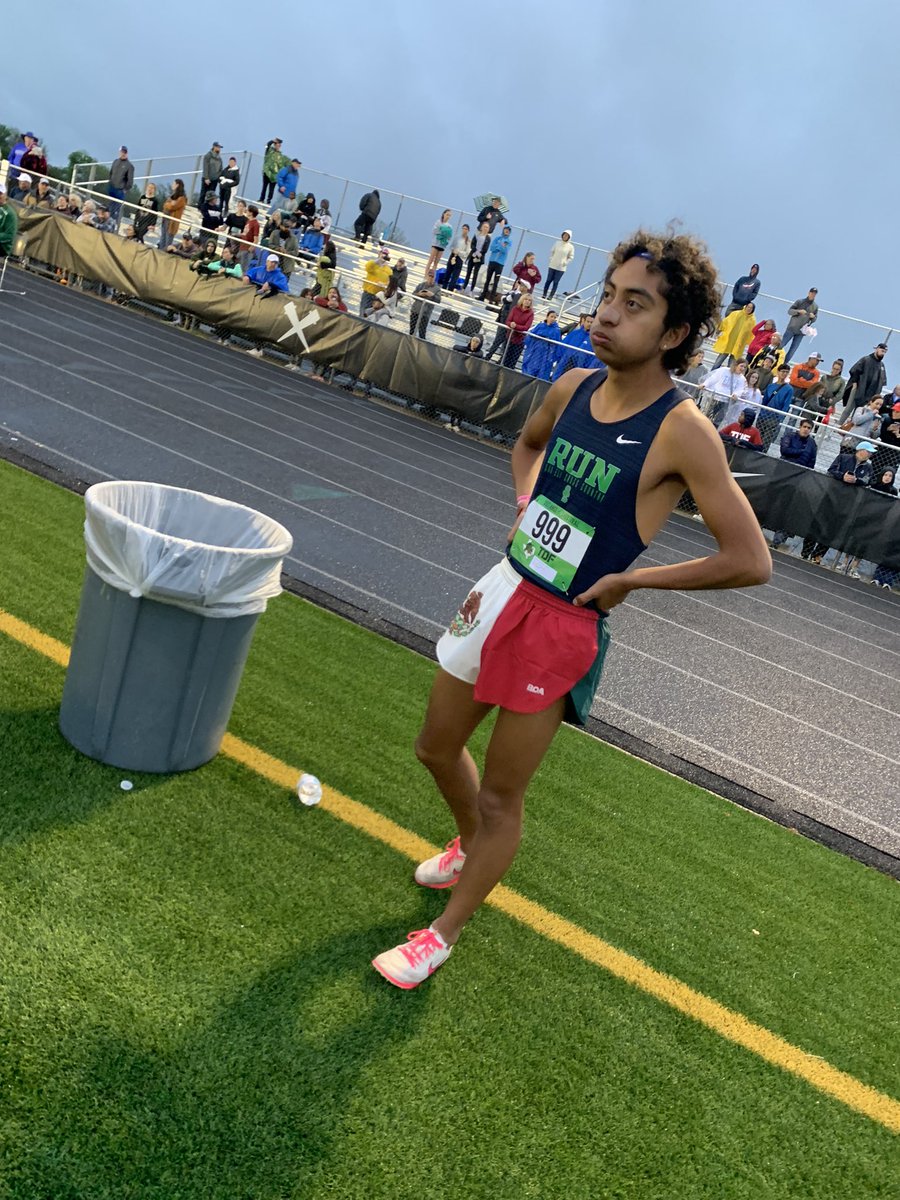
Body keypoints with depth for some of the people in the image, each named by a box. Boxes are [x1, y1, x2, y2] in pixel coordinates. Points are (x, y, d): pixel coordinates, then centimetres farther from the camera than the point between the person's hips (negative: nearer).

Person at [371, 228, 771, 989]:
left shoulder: (681, 432, -19)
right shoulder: (573, 389, 0)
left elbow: (751, 561, -20)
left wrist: (631, 579, -14)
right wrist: (525, 509, 7)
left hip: (564, 629, -7)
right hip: (501, 593, 7)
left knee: (501, 795, 7)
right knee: (438, 747, 21)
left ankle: (442, 936, 30)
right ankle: (471, 850, 52)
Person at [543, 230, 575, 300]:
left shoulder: (571, 247, -5)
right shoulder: (557, 243, 0)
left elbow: (571, 257, 1)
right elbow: (551, 251, 10)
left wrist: (565, 263, -9)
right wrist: (551, 259, -1)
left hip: (561, 268, -2)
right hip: (552, 266, 2)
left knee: (556, 282, 1)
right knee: (549, 280, 6)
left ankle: (551, 296, 7)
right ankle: (544, 295, 14)